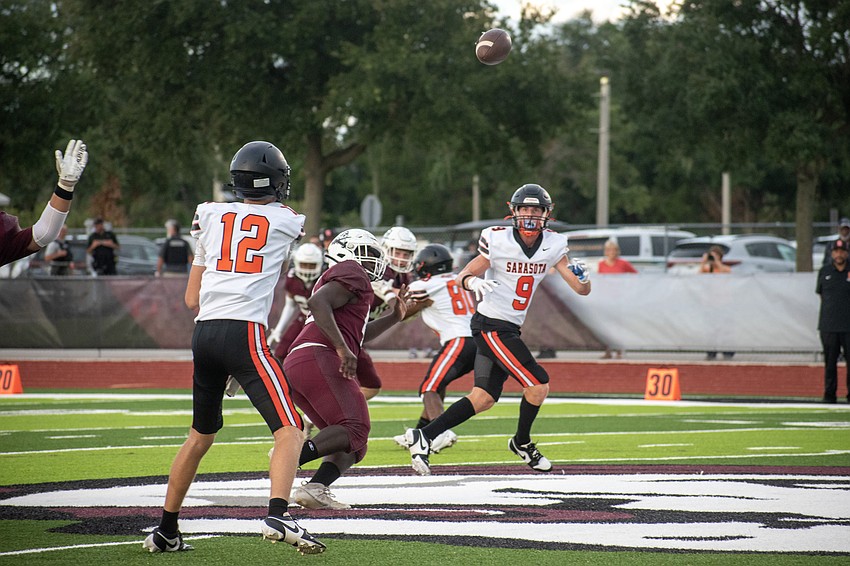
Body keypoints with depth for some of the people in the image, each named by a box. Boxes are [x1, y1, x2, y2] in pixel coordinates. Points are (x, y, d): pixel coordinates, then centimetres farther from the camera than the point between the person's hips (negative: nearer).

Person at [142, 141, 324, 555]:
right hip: (244, 333, -5)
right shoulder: (286, 221, 7)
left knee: (201, 435, 21)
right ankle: (277, 516, -27)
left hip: (203, 333, 5)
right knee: (289, 430, -5)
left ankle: (165, 531, 27)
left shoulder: (212, 217, 15)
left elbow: (192, 299, 17)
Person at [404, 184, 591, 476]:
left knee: (484, 399, 7)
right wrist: (473, 281, -32)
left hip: (509, 329, 7)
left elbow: (582, 290, 1)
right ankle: (522, 442, 14)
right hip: (491, 327, -7)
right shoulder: (498, 241, -14)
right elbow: (461, 277, -9)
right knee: (538, 385, -10)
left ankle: (424, 436, 10)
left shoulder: (552, 246, 1)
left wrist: (582, 277, -22)